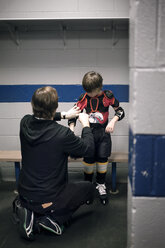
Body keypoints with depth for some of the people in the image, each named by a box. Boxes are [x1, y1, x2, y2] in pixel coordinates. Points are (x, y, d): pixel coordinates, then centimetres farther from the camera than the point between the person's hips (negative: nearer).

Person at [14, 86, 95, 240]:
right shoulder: (62, 133, -28)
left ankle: (28, 211, 10)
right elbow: (89, 149, -11)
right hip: (47, 200, -5)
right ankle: (52, 219, 1)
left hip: (24, 193, 6)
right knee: (88, 188, 17)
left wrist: (64, 115, 19)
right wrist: (85, 124, 3)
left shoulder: (25, 123, -10)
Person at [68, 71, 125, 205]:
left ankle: (101, 185, 13)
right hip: (88, 132, 1)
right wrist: (71, 128, -14)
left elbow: (120, 111, 3)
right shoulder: (84, 97, 1)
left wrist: (113, 121, -16)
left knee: (102, 157, -13)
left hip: (103, 132, 0)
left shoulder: (108, 96, -3)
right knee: (88, 159, -11)